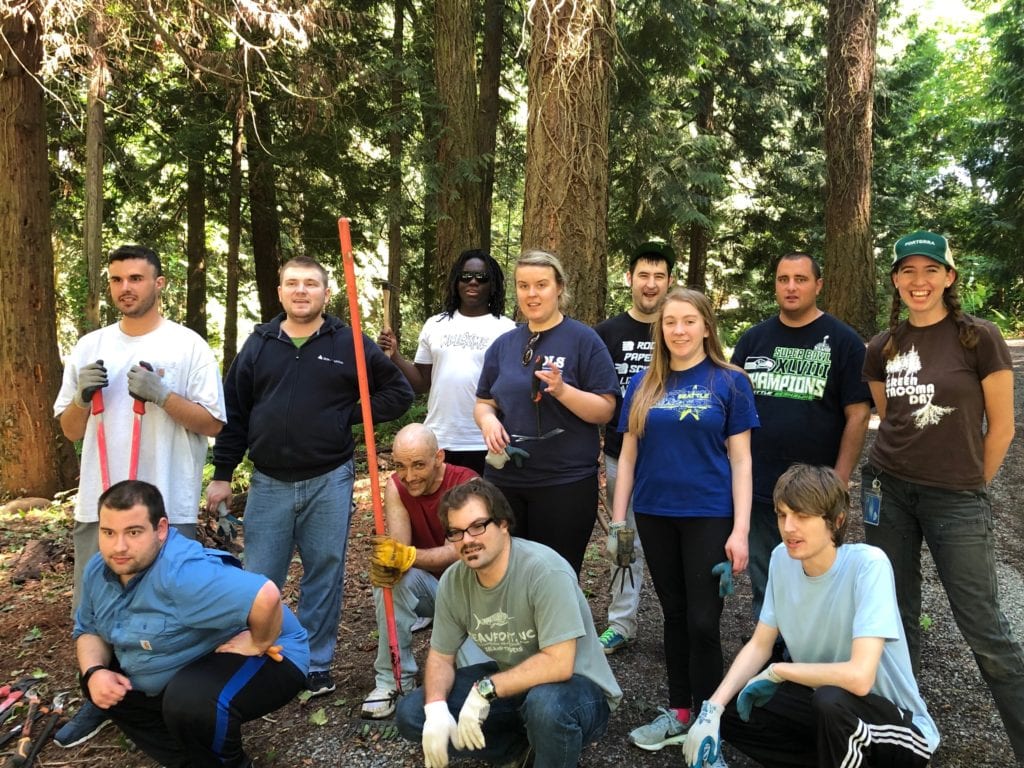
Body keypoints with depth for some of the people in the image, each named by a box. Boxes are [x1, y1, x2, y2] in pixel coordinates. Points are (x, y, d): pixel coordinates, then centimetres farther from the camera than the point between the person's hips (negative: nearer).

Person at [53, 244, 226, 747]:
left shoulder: (188, 346, -3)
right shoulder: (90, 347, 9)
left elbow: (213, 424, -7)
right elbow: (70, 431, 12)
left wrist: (162, 394, -19)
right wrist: (82, 395, -8)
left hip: (167, 507, -4)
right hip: (99, 504, 4)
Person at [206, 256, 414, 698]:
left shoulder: (350, 344, -1)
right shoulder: (259, 344, 6)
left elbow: (399, 392, 3)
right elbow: (234, 413, 8)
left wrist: (350, 415, -6)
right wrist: (222, 474, 7)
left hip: (329, 482, -1)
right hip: (269, 483, 2)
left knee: (324, 576, 8)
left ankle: (316, 665, 23)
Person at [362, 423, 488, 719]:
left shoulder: (466, 484, -22)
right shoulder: (396, 487, -9)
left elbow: (458, 551, -30)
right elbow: (399, 547, -19)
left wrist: (407, 556, -47)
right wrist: (386, 563, -44)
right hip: (430, 585, 3)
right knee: (391, 575, -30)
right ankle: (395, 679, -15)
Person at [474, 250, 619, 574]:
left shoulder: (584, 340, -6)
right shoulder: (503, 344, 8)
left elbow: (605, 411, -9)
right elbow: (483, 402, 14)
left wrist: (562, 390, -25)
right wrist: (488, 420, -8)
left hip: (566, 482, -4)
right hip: (505, 479, 5)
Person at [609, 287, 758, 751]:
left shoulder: (729, 382, -3)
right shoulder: (643, 385, 6)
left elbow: (740, 459, -4)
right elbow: (627, 455, 8)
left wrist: (740, 529, -10)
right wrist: (617, 521, 4)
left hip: (709, 516, -3)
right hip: (655, 515, 3)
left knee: (703, 622, 1)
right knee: (675, 614, 14)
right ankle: (679, 711, 27)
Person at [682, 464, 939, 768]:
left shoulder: (868, 564, -26)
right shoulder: (782, 558, -8)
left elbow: (858, 677, -35)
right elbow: (759, 646, 1)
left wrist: (777, 671, -19)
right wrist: (712, 709, -13)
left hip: (897, 721, -6)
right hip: (822, 705, 6)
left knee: (830, 700, -35)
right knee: (727, 712, -6)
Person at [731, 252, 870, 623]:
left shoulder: (843, 341, -3)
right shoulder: (753, 339, 8)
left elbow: (857, 414, -6)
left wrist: (840, 480, -11)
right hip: (758, 487, 4)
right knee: (763, 586, 16)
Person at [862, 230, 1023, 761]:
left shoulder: (979, 338, -8)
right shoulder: (883, 348, 4)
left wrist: (969, 487, 4)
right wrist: (900, 464, 10)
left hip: (956, 500, -4)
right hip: (887, 491, 4)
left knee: (981, 625, 0)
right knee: (897, 614, 12)